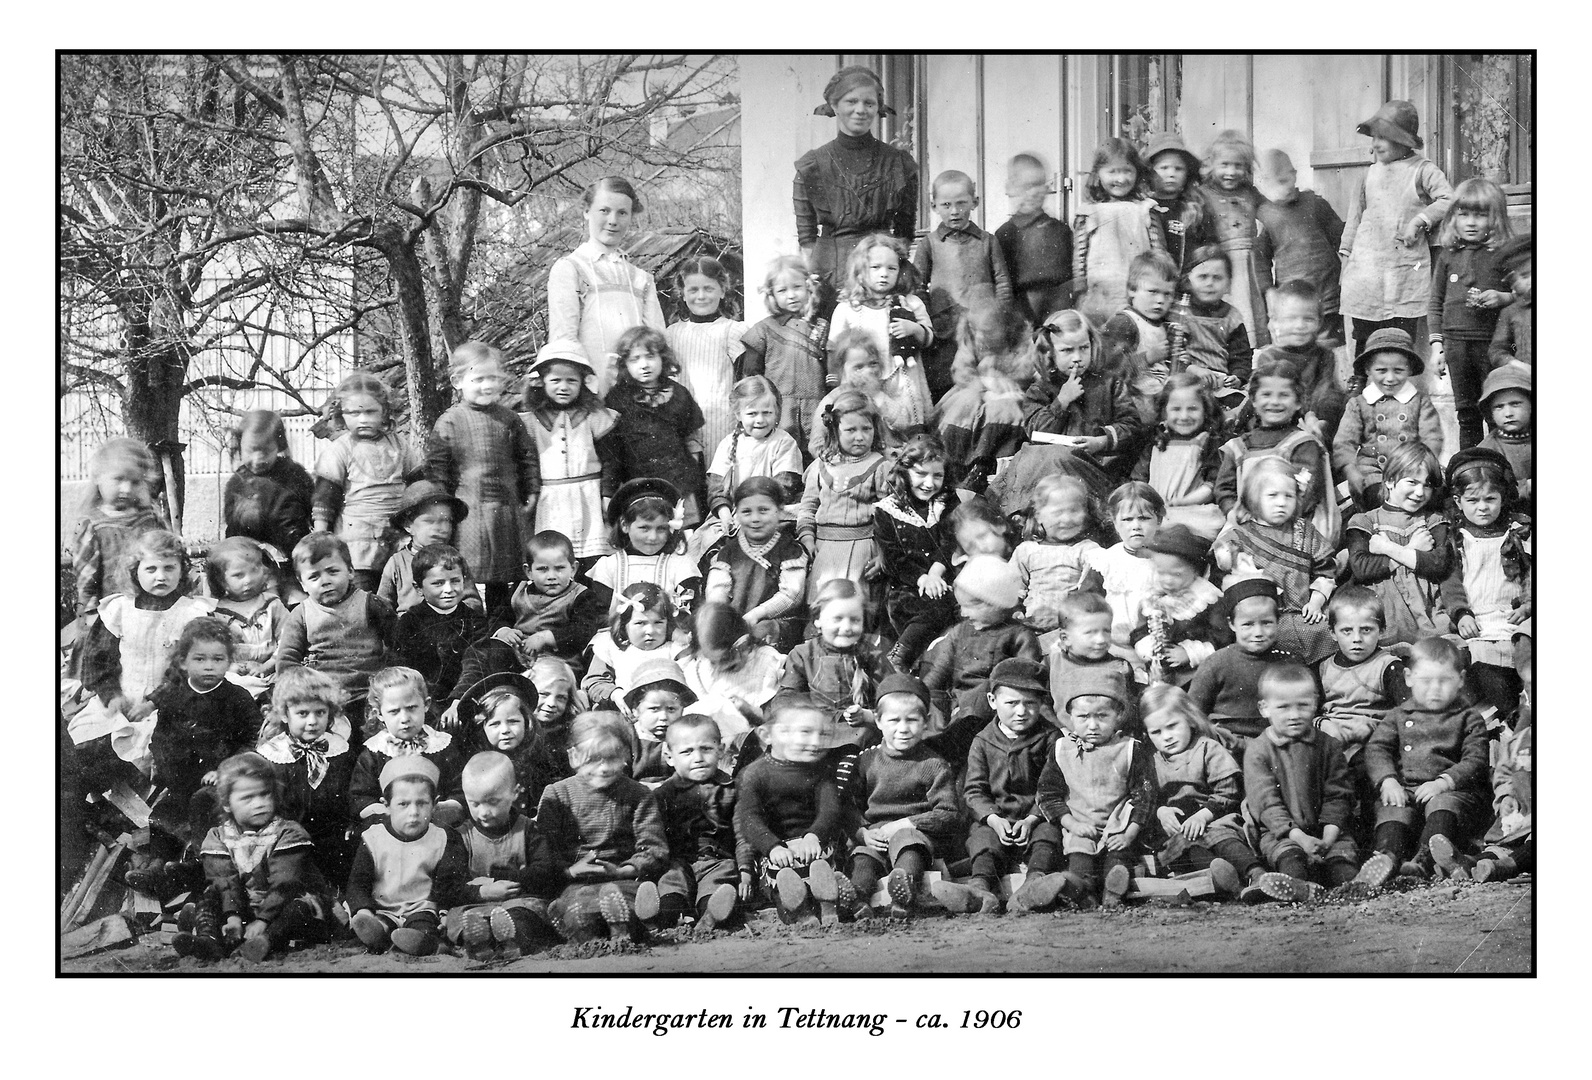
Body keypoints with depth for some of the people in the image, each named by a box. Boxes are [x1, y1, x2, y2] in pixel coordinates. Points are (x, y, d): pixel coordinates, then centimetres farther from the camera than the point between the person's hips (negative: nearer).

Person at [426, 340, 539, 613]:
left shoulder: (509, 419, 6)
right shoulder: (449, 422, -3)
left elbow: (527, 456, 14)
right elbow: (436, 466, -3)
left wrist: (531, 493, 9)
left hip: (507, 507, 4)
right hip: (468, 508, -3)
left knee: (503, 577, 11)